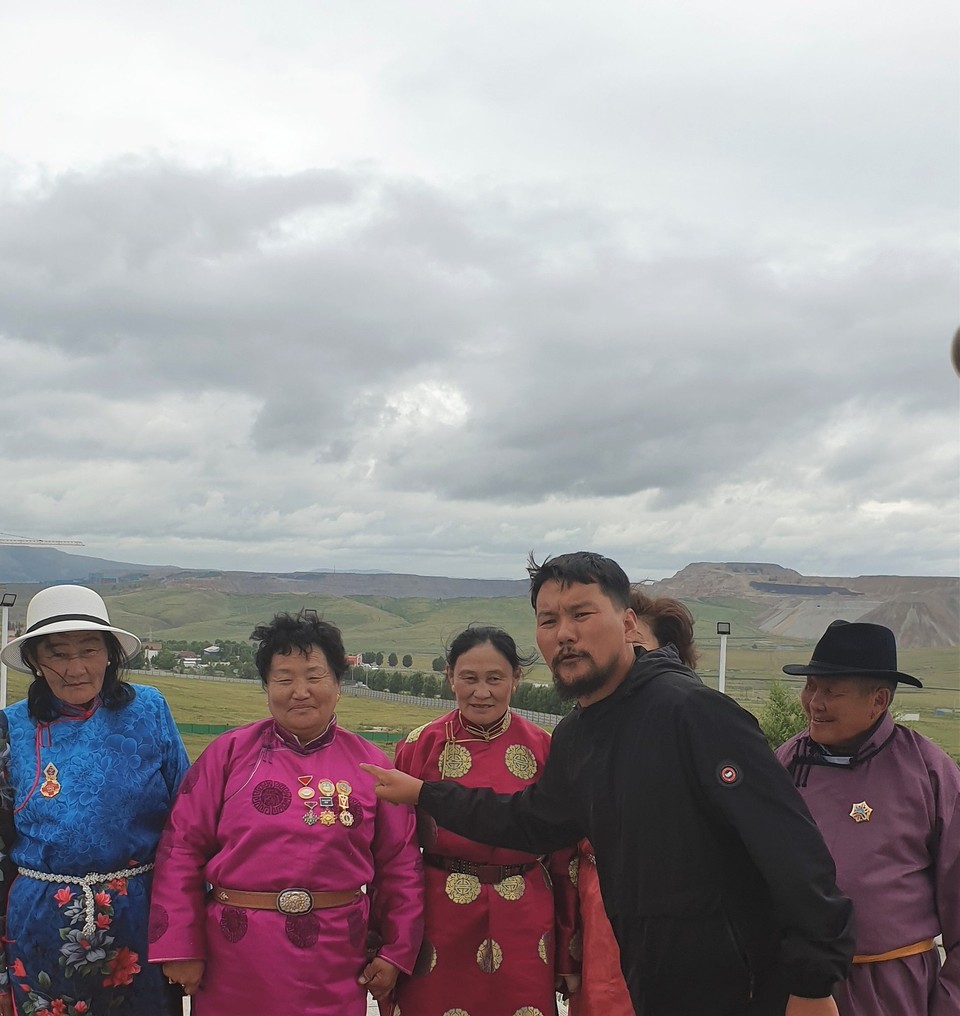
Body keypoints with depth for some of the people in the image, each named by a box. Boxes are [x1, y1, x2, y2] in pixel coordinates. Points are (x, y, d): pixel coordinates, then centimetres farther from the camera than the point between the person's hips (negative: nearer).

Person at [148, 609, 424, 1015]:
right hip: (235, 957, 0)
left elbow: (399, 864, 7)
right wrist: (180, 948, -3)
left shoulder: (370, 763, 2)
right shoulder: (230, 752, -1)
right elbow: (182, 848, -1)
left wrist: (395, 952, 5)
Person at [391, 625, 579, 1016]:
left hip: (522, 933, 1)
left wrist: (570, 957, 4)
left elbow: (563, 858, 3)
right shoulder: (420, 747, -4)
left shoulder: (543, 749, -1)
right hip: (440, 929, -1)